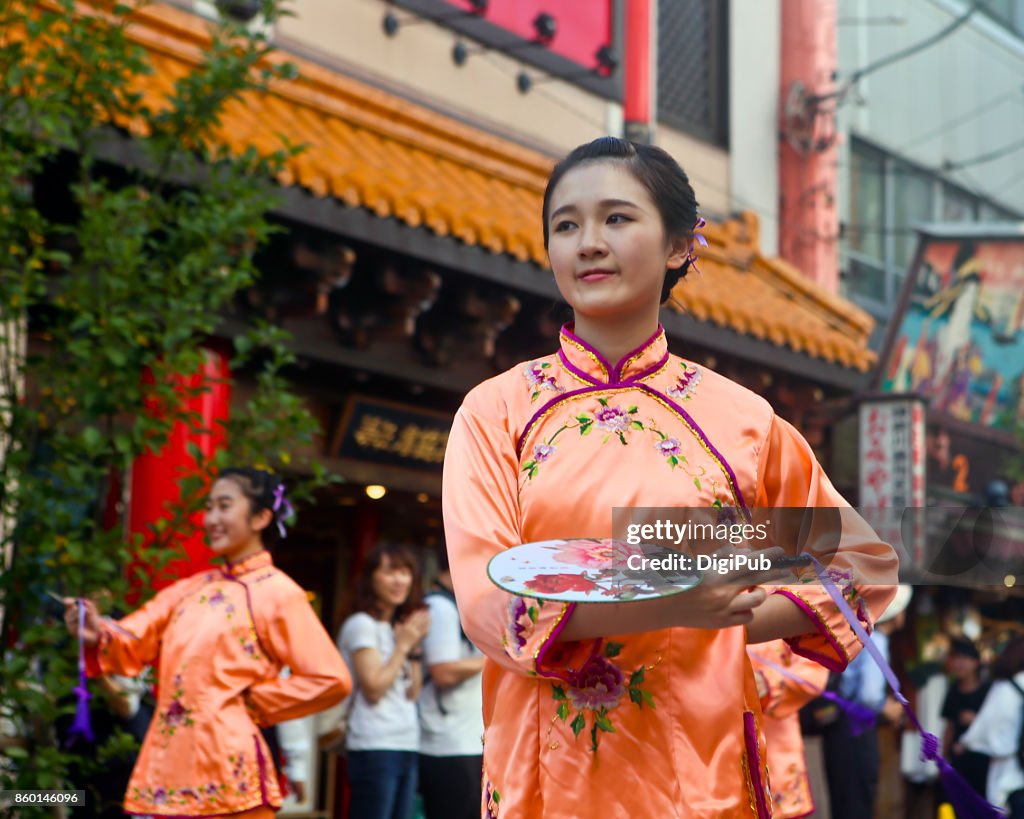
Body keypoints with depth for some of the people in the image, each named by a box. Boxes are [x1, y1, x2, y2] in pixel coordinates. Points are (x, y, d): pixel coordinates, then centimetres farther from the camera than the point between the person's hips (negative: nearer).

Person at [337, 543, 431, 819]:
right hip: (374, 747, -8)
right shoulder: (360, 625, -5)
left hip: (406, 745, 8)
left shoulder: (400, 626, 19)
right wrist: (404, 645, -8)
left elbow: (413, 693, 14)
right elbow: (374, 687, -15)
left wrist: (415, 647, 6)